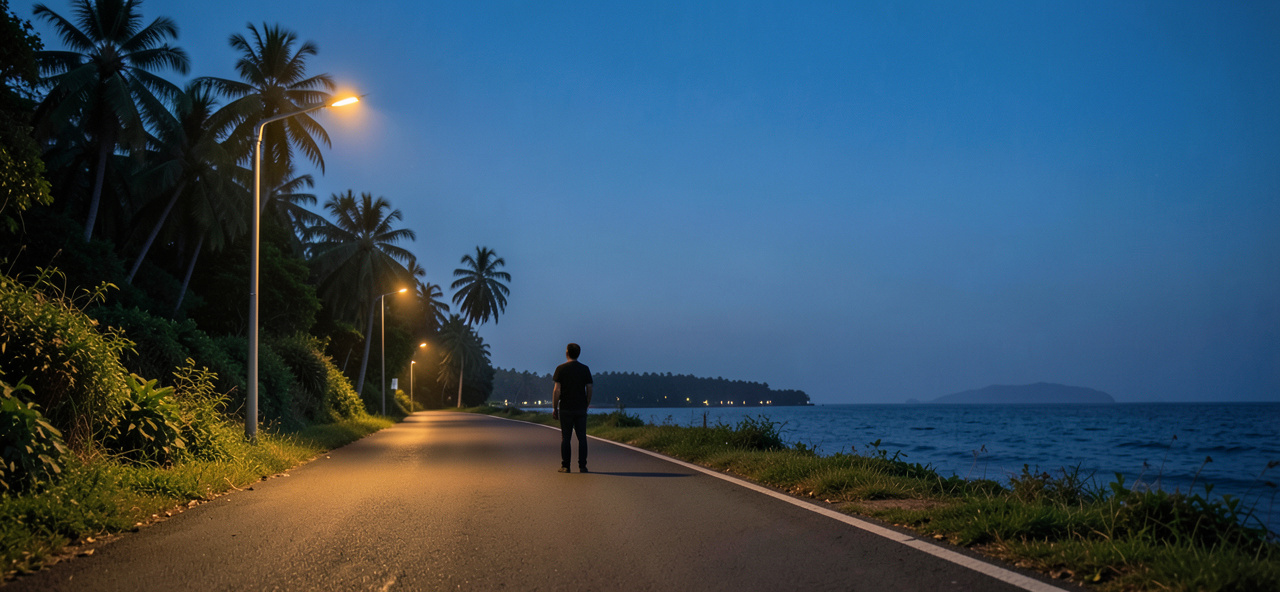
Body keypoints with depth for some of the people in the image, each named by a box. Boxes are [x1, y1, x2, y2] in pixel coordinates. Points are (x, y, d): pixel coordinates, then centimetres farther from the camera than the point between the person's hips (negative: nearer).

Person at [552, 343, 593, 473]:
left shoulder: (561, 368, -3)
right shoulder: (585, 369, 4)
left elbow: (557, 390, -7)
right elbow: (589, 390, 4)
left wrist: (554, 408, -1)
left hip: (565, 408, -2)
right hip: (581, 408, 2)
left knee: (565, 438, 3)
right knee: (582, 437, 4)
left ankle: (565, 466, 3)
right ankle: (582, 466, 2)